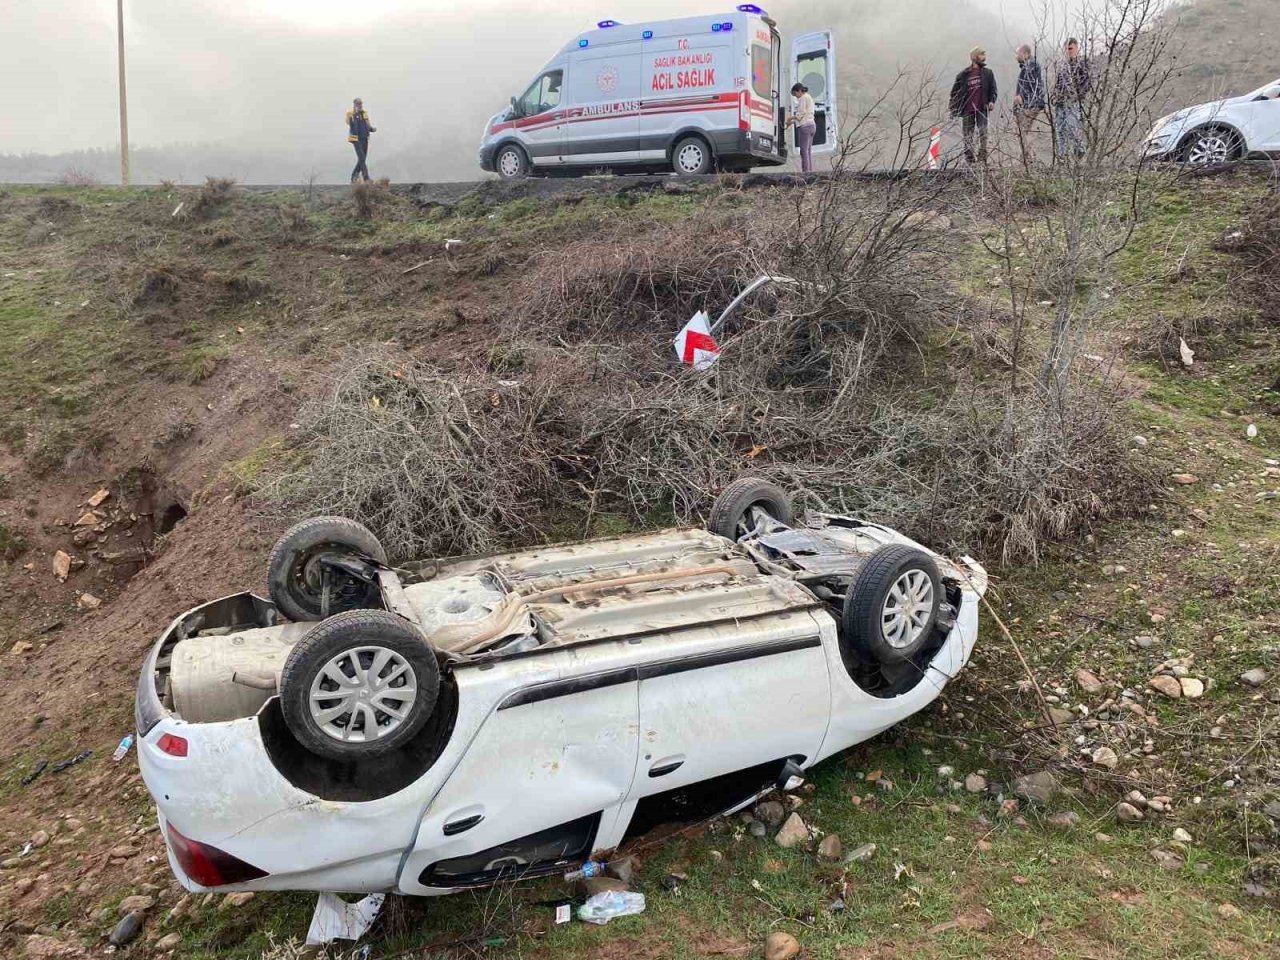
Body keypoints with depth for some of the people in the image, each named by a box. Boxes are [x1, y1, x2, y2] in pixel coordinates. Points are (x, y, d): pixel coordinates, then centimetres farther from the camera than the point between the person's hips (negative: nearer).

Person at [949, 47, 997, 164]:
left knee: (983, 134, -10)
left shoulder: (988, 73, 8)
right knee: (968, 137, 5)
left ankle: (982, 160, -8)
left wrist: (992, 101, -11)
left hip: (982, 109, 0)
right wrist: (953, 110, 0)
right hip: (967, 111, 0)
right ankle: (969, 162, 13)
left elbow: (993, 89, 8)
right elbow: (954, 93, 7)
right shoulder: (963, 75, 3)